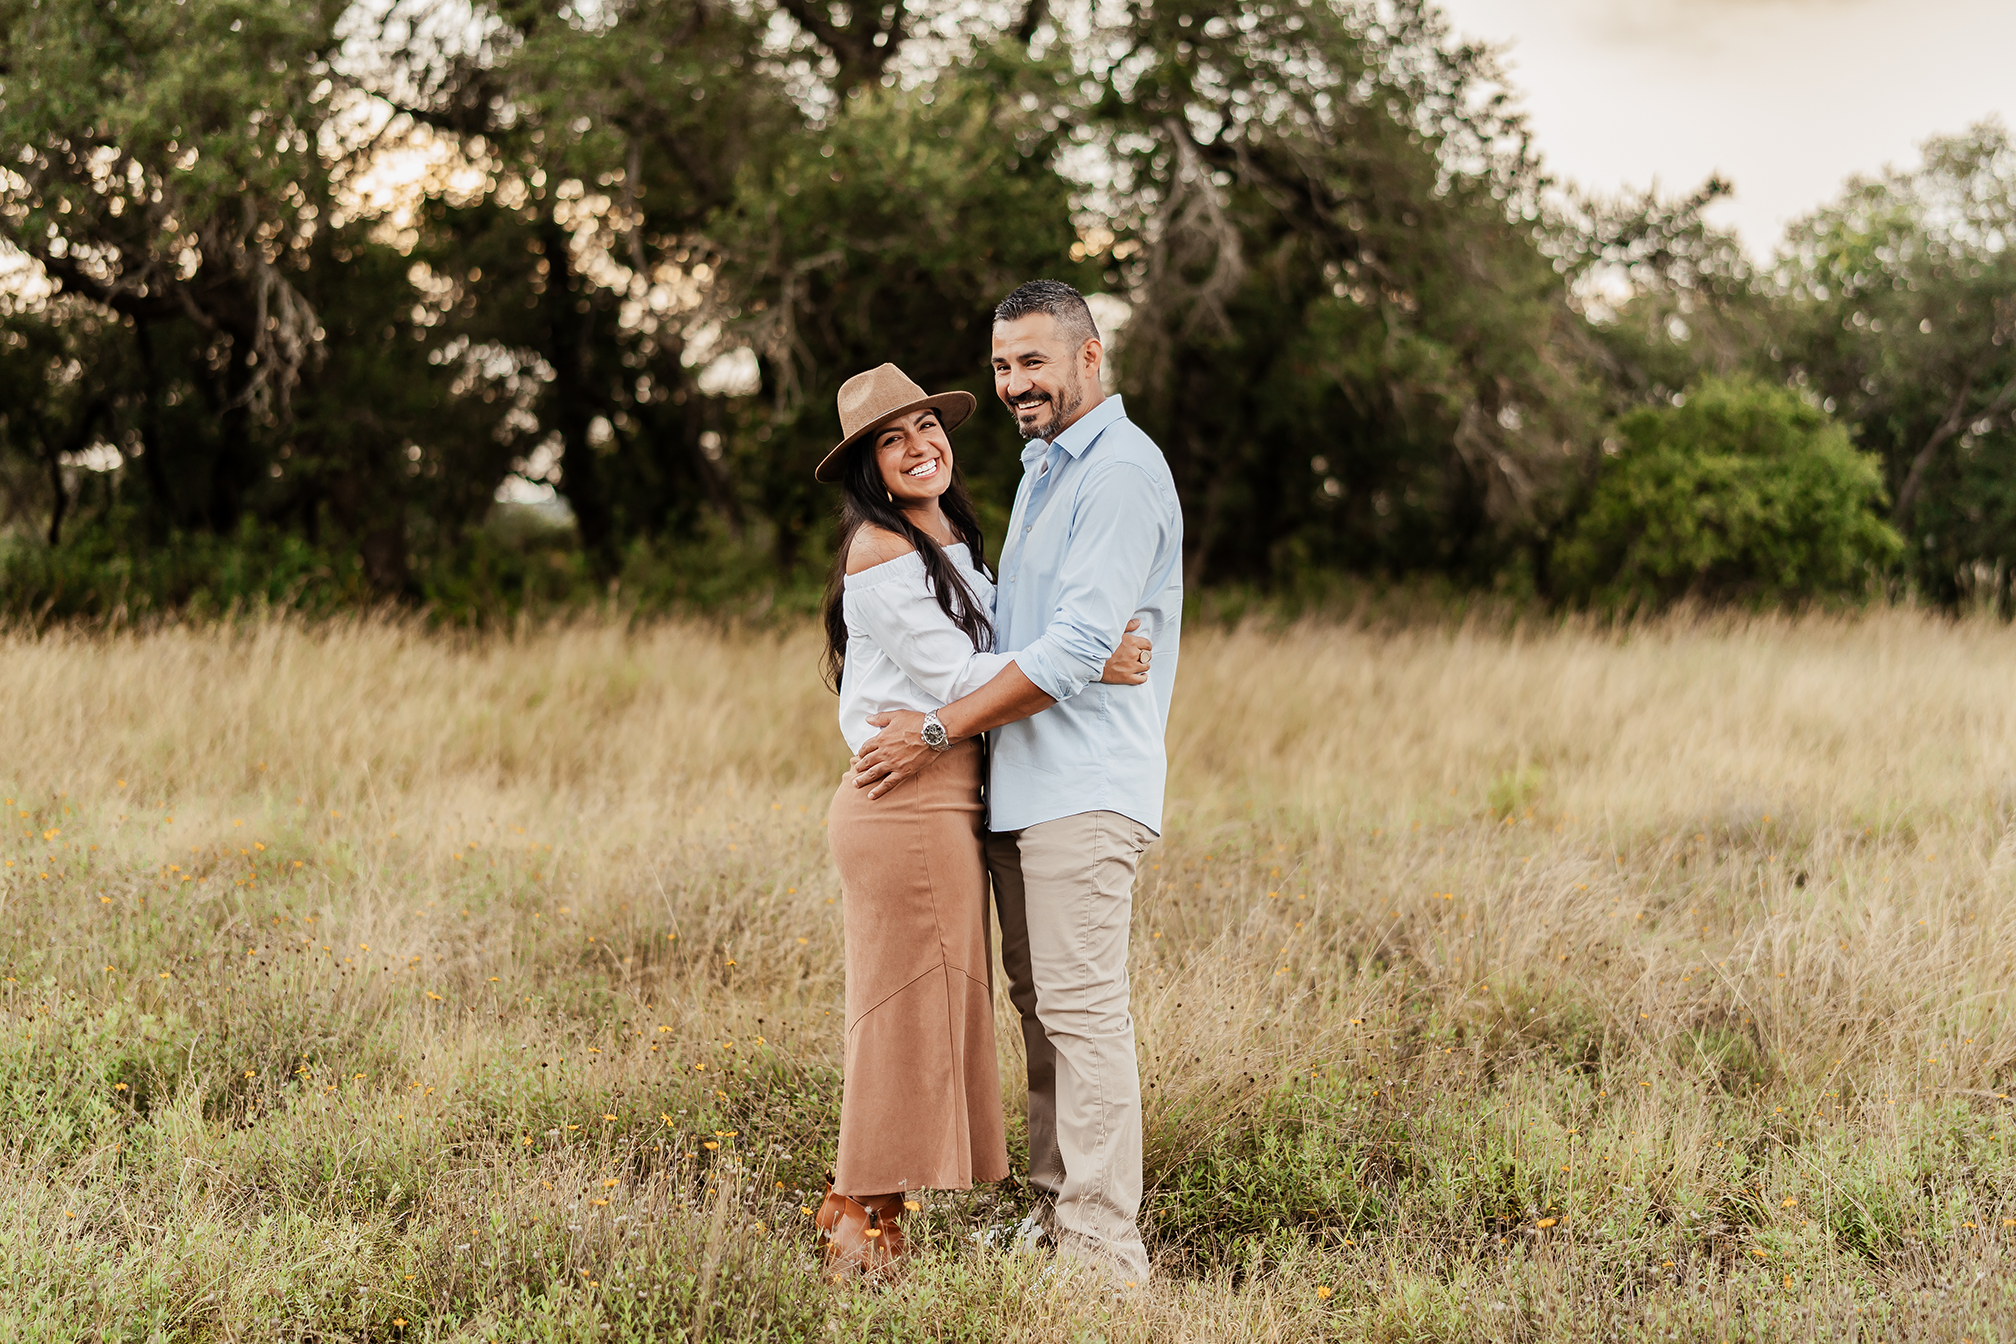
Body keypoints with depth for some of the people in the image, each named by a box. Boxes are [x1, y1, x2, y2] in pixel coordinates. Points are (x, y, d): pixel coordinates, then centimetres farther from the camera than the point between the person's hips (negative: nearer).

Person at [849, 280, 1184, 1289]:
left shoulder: (1122, 473, -12)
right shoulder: (1044, 467, 21)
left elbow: (1078, 645, -19)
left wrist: (942, 730, -17)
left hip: (1084, 785, -10)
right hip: (1024, 787, 10)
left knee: (1082, 1011, -10)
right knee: (1038, 1005, 12)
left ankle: (1105, 1251, -8)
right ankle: (1054, 1215, 20)